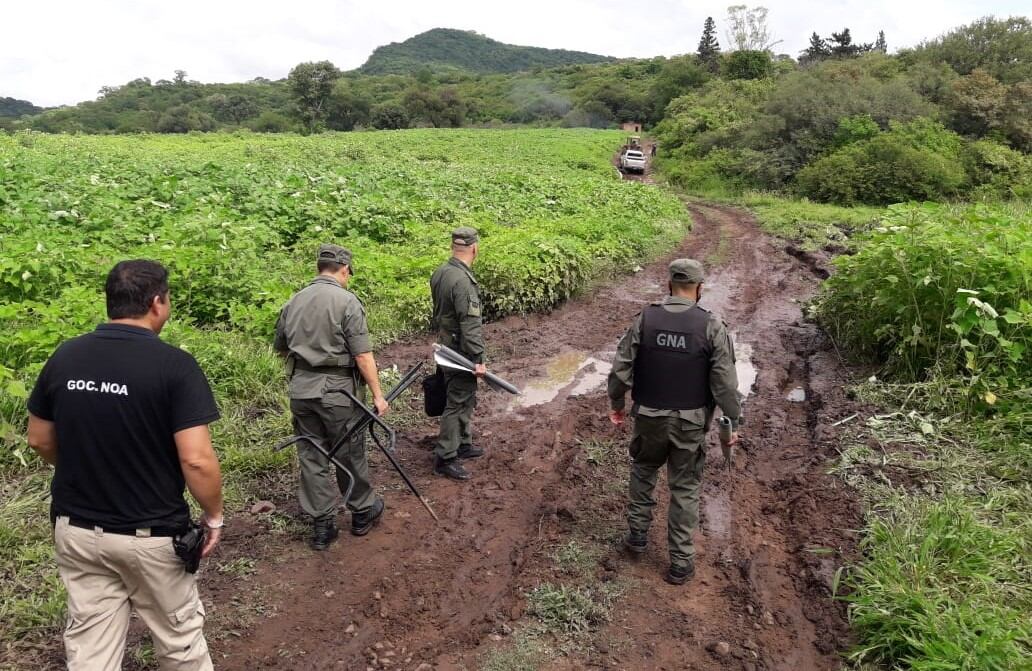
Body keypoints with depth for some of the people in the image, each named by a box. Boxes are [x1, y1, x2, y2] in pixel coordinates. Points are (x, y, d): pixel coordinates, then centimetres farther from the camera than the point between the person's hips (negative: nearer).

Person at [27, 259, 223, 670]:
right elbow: (196, 460, -23)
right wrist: (214, 516, -7)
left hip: (75, 529, 5)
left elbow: (40, 440, 8)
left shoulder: (64, 357, -3)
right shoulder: (174, 365, -20)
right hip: (150, 534, -4)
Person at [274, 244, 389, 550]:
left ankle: (322, 526, 18)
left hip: (301, 391, 5)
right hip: (337, 391, -5)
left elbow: (280, 347, 20)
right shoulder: (347, 301, -12)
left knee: (312, 458, 11)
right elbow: (363, 355, -16)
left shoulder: (293, 302, 8)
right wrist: (377, 394, -10)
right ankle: (363, 513, 28)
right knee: (350, 455, 11)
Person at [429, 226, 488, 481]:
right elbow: (470, 324, -25)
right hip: (460, 351, -9)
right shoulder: (462, 280, -25)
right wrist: (478, 359, -21)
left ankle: (463, 444, 33)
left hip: (446, 344, 9)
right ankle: (444, 458, 6)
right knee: (457, 403, -1)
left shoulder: (440, 273, 5)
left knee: (466, 399, 21)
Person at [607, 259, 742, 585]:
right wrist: (734, 421, 1)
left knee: (643, 471, 26)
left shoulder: (645, 318, -8)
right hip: (690, 423, -1)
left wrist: (616, 404, 11)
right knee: (685, 488, 12)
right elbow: (725, 382, -11)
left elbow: (621, 368, -4)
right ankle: (680, 562, 19)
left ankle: (637, 534, 33)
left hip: (649, 417, 1)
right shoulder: (711, 326, -12)